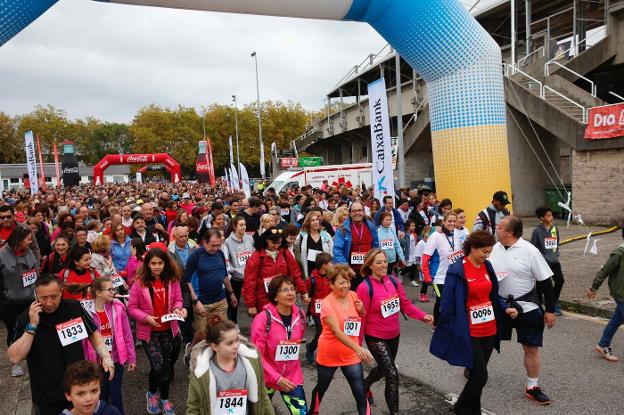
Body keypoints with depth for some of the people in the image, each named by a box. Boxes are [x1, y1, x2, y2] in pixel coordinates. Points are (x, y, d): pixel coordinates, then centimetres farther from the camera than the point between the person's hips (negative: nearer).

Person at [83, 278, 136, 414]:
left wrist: (132, 358, -1)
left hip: (116, 359, 0)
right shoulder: (86, 311, -10)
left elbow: (127, 335, -4)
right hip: (97, 361, 0)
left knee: (115, 393, 7)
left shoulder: (118, 308, -9)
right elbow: (83, 339, -4)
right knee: (102, 394, 13)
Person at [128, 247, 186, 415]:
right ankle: (152, 393, 25)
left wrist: (177, 309, -17)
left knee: (167, 366, 13)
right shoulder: (140, 282, -13)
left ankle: (164, 398, 35)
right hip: (149, 332, -3)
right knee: (158, 365, -7)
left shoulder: (172, 280, -6)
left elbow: (178, 299, 4)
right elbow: (132, 308, -8)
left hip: (169, 330, 3)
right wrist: (146, 317, -21)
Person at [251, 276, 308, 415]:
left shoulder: (300, 315, -6)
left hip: (293, 378, 3)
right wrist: (277, 378, -21)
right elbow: (257, 355, -18)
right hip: (266, 378, -3)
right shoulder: (263, 319, -20)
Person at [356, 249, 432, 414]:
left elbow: (405, 304, 0)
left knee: (383, 368, 26)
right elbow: (361, 318, -16)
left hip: (394, 335, 7)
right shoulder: (364, 288, -21)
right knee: (392, 375, -10)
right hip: (376, 338, -7)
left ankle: (364, 386, 55)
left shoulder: (393, 280, -5)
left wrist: (423, 316, -15)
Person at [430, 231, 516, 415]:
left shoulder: (487, 266, 5)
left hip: (489, 329, 6)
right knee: (480, 375, -3)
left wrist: (505, 308, -1)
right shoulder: (457, 271, -16)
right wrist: (452, 332, -12)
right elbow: (448, 305, -14)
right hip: (470, 333, -6)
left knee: (478, 374, 15)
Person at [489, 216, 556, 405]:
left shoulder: (529, 251, -15)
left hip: (526, 308, -3)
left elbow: (545, 281, -11)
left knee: (531, 348, 6)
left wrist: (550, 310, -10)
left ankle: (532, 387, 22)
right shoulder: (495, 248, -1)